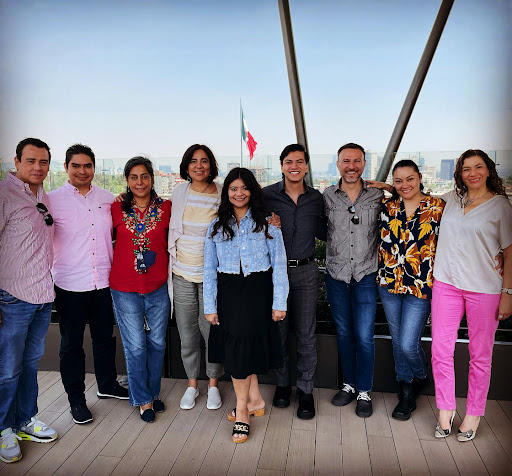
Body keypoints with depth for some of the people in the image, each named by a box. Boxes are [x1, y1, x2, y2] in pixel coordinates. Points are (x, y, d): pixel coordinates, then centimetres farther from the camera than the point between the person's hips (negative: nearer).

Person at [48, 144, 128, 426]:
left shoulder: (108, 199, 5)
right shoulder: (53, 200, -5)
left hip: (104, 282, 3)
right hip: (70, 285, -3)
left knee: (105, 337, 17)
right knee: (72, 343, 10)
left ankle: (107, 385, 38)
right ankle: (76, 398, 27)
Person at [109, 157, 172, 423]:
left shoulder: (166, 208, 0)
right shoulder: (117, 209, -1)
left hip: (158, 286, 1)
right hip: (125, 288, -1)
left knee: (157, 343, 12)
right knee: (135, 346, 5)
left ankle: (153, 393, 33)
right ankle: (143, 400, 24)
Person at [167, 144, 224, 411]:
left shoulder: (223, 196, -4)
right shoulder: (179, 193, 4)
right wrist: (173, 258, 13)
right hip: (182, 273, 3)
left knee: (210, 329, 3)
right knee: (187, 331, 10)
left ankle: (213, 384, 24)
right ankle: (192, 384, 29)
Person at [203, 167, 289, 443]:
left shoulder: (267, 223, 2)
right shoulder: (217, 226, 9)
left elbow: (279, 264, -1)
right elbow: (209, 270, 7)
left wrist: (279, 302, -5)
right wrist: (209, 306, 2)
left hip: (258, 291, -3)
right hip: (228, 292, 3)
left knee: (242, 347, -6)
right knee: (239, 347, 5)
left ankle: (242, 410, 10)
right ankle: (255, 400, 25)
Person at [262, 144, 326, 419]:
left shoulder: (316, 198, 5)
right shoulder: (267, 195, -2)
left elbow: (323, 233, 12)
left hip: (306, 272, 1)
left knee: (306, 334, 5)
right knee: (278, 330, 10)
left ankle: (306, 390, 21)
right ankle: (282, 383, 30)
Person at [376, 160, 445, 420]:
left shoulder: (437, 207, -2)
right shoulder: (387, 205, 3)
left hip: (421, 285, -3)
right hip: (389, 282, 3)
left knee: (408, 344, -5)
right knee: (397, 340, 13)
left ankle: (421, 378, 29)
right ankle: (406, 390, 33)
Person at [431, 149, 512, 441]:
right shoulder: (453, 199, 10)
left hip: (484, 288, -3)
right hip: (446, 284, 3)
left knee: (480, 355, 8)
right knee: (441, 351, 3)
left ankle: (474, 413, 26)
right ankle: (446, 409, 22)